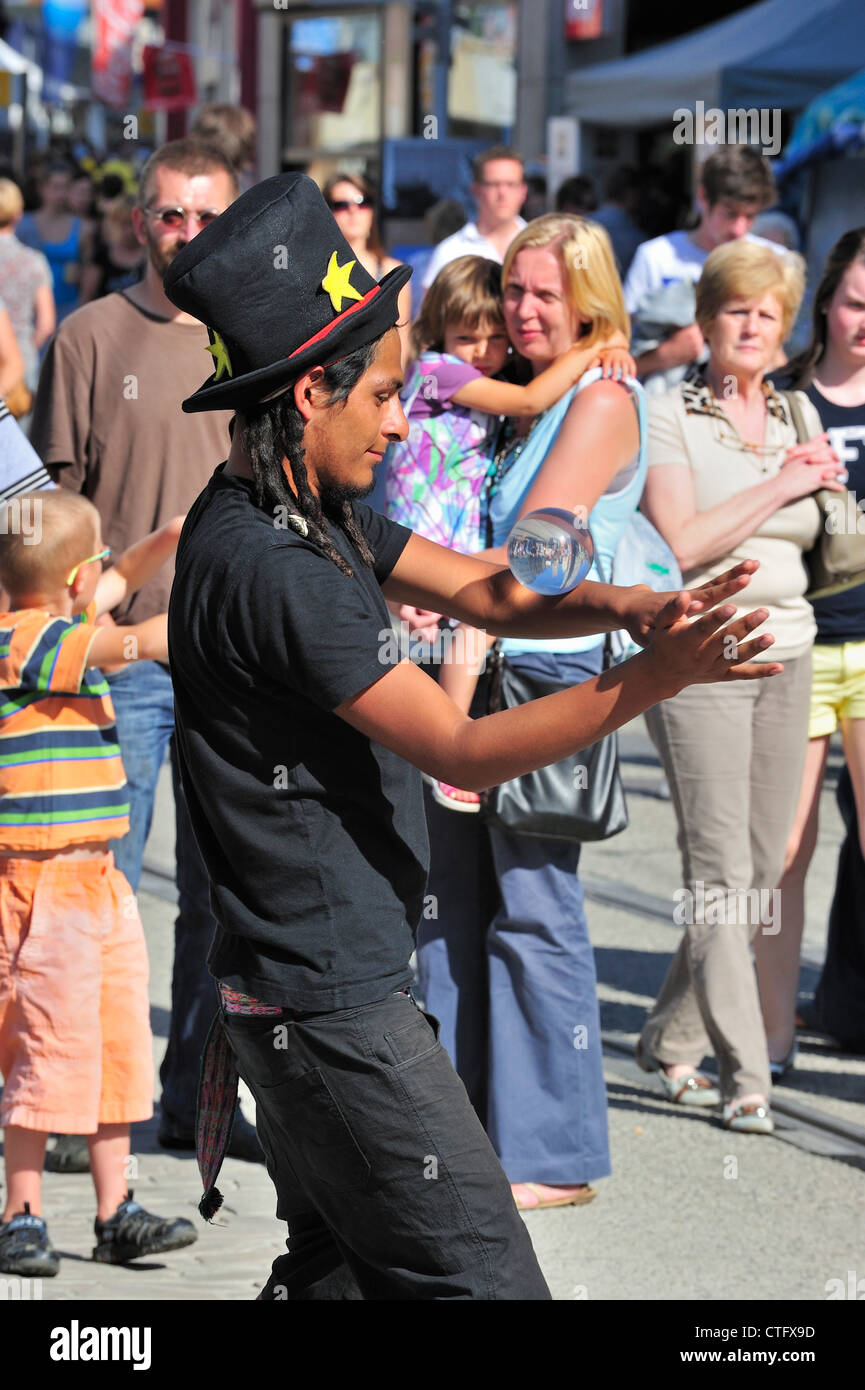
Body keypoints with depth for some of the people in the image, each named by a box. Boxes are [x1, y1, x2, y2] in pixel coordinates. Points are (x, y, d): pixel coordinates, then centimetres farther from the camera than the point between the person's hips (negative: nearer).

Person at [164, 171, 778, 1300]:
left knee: (341, 1268, 20)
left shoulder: (305, 513, 9)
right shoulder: (270, 567, -22)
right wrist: (654, 678, -25)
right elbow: (462, 752, -20)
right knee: (482, 1278, -8)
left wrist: (623, 605, -9)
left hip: (303, 988, 11)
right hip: (329, 1005, -11)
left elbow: (480, 588, 11)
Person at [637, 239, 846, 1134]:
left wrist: (826, 482, 0)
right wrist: (778, 486, -9)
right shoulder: (669, 419, 0)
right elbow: (682, 542, -13)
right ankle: (743, 1076, -8)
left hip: (785, 655, 6)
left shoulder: (797, 418, 15)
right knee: (720, 873, -9)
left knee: (761, 873, 5)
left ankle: (671, 1039, 20)